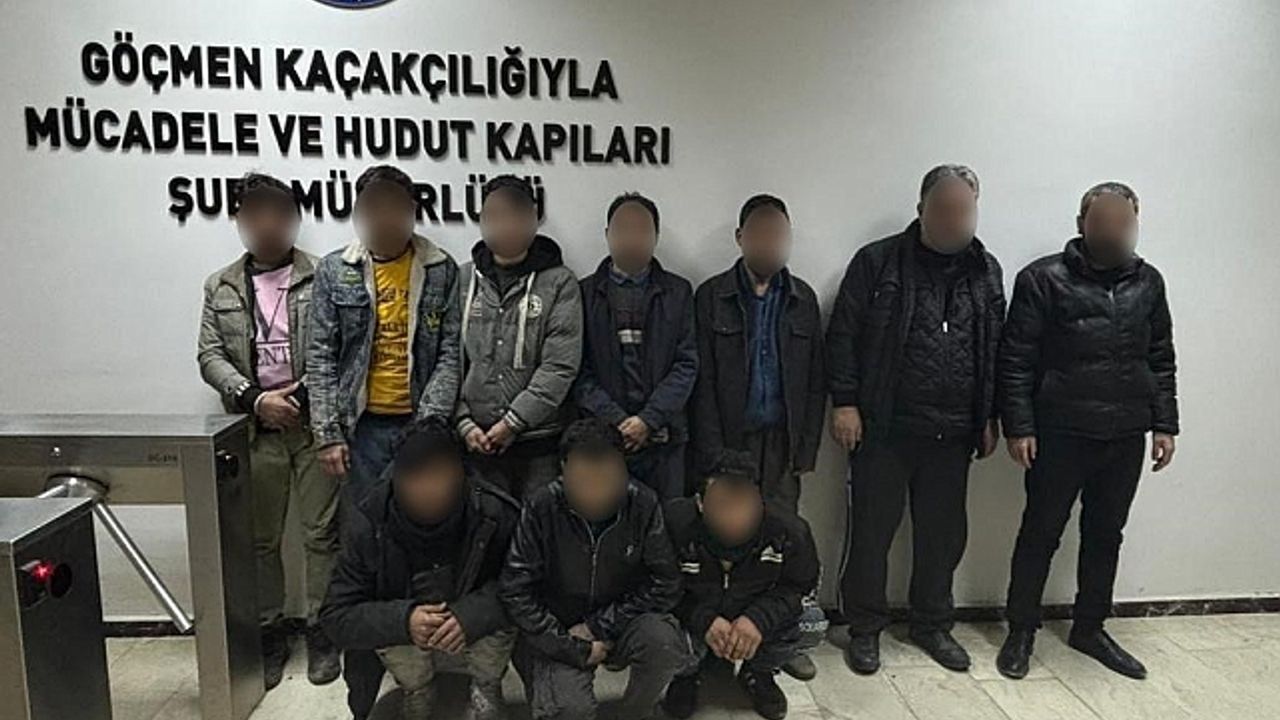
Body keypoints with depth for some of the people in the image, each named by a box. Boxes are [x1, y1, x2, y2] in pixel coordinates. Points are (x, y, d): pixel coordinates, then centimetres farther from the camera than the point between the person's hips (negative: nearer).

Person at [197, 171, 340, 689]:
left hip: (314, 424, -2)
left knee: (321, 533, 2)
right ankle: (269, 633, 23)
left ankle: (321, 631, 15)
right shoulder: (221, 287, 12)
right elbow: (211, 356, 5)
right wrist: (256, 398, -10)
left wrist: (304, 393, -14)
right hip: (254, 428, 3)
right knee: (261, 539, 10)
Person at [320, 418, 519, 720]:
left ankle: (487, 688, 0)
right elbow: (336, 617, -15)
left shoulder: (496, 514, -22)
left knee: (496, 626, -30)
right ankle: (416, 695, 3)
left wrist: (472, 614, -33)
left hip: (476, 631, -1)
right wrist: (403, 620, -33)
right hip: (409, 639, 1)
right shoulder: (369, 523, -19)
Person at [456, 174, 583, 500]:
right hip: (476, 440, 2)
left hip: (540, 440, -2)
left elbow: (560, 366, -9)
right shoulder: (463, 280, 7)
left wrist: (513, 422, -12)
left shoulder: (559, 283, -3)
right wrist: (464, 422, -4)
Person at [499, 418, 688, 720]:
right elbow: (516, 592, -13)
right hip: (558, 631, -1)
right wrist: (574, 649, -16)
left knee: (663, 641, -29)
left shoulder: (643, 504, -12)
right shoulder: (541, 508, -15)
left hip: (621, 620, 2)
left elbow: (664, 584, -9)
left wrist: (600, 626, -15)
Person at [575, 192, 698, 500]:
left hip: (662, 436, 1)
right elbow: (579, 370, 1)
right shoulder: (586, 293, 6)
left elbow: (687, 365, 3)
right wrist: (616, 420, -9)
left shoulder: (678, 292, 9)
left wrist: (649, 420, -8)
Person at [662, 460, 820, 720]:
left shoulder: (790, 531, -25)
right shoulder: (672, 522, -31)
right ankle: (686, 676, 8)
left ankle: (758, 673, 10)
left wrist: (760, 617, -29)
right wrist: (702, 619, -35)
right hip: (693, 621, -1)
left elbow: (800, 585, -11)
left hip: (752, 623, 1)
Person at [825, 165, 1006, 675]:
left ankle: (933, 625, 32)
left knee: (943, 534, 14)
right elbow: (842, 335, -4)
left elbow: (996, 349, 15)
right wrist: (844, 402, -9)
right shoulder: (878, 262, -3)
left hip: (952, 432, 4)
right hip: (884, 426, -4)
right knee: (871, 529, 5)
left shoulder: (985, 270, 10)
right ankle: (865, 628, 21)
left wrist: (989, 418, 12)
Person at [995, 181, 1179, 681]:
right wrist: (1018, 427, -13)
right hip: (1060, 434, -4)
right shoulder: (1043, 279, -7)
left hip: (1126, 436, 5)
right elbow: (1016, 360, -8)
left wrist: (1164, 424, 8)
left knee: (1105, 535, 15)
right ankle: (1021, 630, 20)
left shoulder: (1148, 282, 8)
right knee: (1041, 533, 6)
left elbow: (1162, 360, 13)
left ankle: (1089, 628, 31)